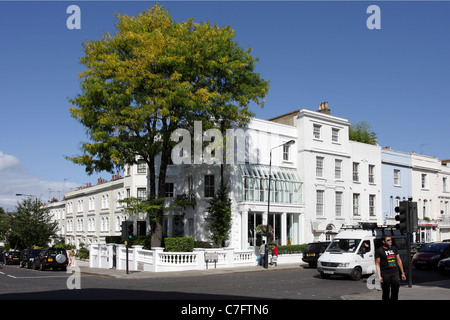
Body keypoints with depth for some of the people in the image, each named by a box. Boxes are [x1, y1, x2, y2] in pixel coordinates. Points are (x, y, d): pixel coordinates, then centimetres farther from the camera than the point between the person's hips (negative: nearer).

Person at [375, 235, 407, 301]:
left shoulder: (394, 249, 13)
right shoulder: (379, 251, -2)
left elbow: (399, 261, 17)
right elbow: (377, 264, -5)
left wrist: (403, 273, 14)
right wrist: (379, 276, -13)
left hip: (395, 273, 4)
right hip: (385, 274, -4)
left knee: (395, 292, 2)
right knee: (386, 292, 2)